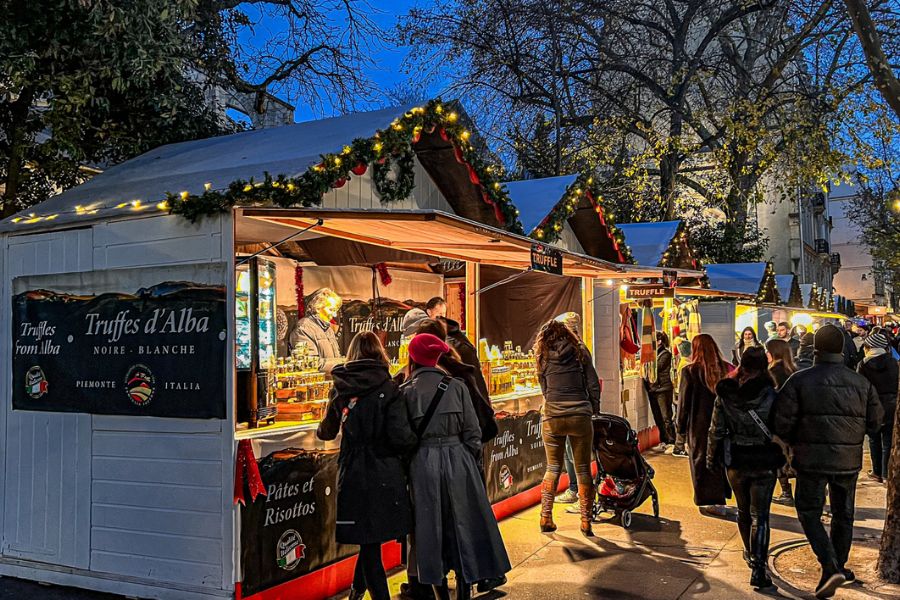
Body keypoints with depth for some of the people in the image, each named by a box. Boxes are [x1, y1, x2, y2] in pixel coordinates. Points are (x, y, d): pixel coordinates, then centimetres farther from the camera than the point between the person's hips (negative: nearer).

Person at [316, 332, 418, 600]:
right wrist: (415, 440, 5)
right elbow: (400, 437, -17)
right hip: (384, 474, -3)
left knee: (368, 540, 13)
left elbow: (327, 431, 18)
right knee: (372, 539, 14)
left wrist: (320, 430, 41)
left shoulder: (340, 388, 3)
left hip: (352, 474, 3)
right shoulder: (386, 389, -9)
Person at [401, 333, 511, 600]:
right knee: (462, 526, 10)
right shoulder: (456, 386, 1)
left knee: (431, 529, 10)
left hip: (423, 463, -1)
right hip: (457, 459, 1)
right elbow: (472, 432, -1)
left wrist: (407, 468, 9)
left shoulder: (406, 391, -2)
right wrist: (469, 460, 10)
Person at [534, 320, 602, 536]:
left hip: (552, 417, 1)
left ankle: (546, 518, 11)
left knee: (553, 468, 14)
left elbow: (544, 387, 10)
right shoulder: (579, 351, 5)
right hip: (580, 416, -1)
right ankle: (586, 522, 8)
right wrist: (594, 409, 14)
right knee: (583, 470, 7)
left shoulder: (543, 356, 8)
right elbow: (593, 384, 3)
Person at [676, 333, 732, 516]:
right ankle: (720, 499, 24)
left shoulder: (690, 371, -13)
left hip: (700, 426, -4)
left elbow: (684, 402, -7)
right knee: (721, 459, 17)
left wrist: (681, 426, 5)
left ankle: (711, 502, 11)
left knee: (702, 462, 8)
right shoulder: (727, 369, -3)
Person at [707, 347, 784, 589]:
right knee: (759, 516, 0)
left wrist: (711, 457, 12)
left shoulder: (725, 394, -5)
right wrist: (789, 458, 7)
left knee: (743, 511, 21)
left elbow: (716, 429, 0)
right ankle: (758, 569, -7)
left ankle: (751, 556, 39)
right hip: (764, 462, -2)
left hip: (735, 462, 3)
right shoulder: (771, 395, -12)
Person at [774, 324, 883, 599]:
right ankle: (837, 568, 30)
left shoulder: (799, 380, -11)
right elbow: (875, 423, 7)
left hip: (811, 460, -3)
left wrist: (795, 442, 7)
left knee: (809, 513, 8)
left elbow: (782, 422, -12)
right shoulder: (862, 383, 0)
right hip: (849, 462, 4)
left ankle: (831, 567, -8)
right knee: (843, 515, 19)